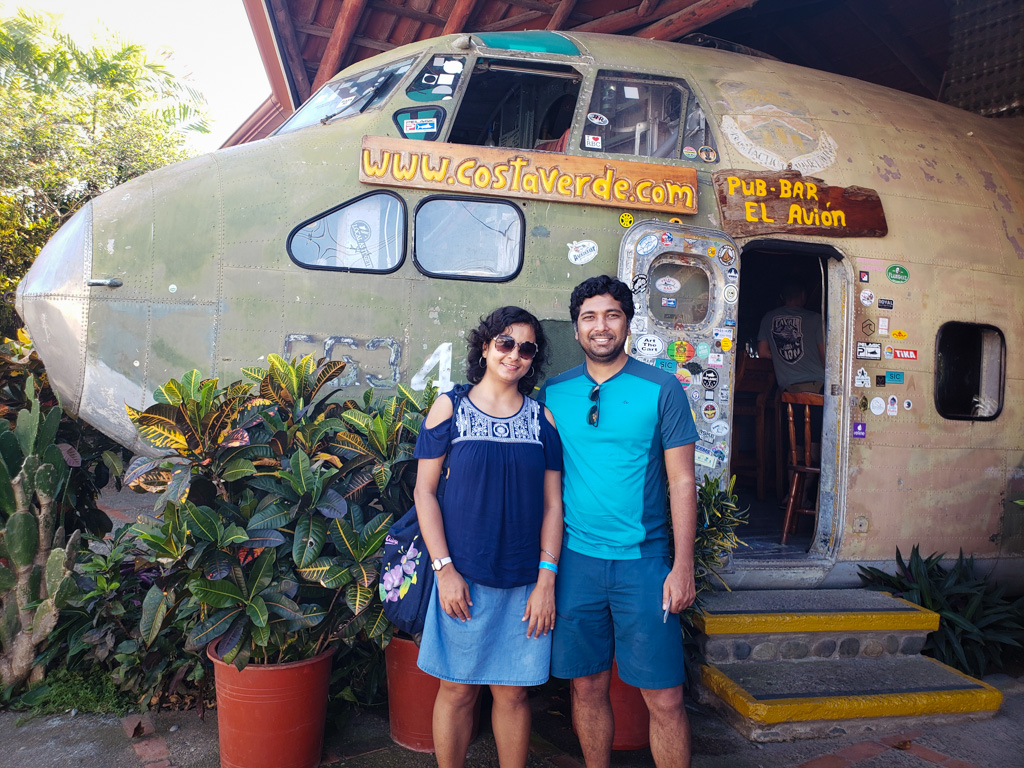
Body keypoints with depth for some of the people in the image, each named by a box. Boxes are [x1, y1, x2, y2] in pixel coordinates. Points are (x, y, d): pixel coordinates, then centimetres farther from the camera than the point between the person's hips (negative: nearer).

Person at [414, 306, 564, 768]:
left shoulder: (542, 418, 4)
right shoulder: (450, 409, -1)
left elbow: (552, 503, 4)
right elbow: (424, 492, -2)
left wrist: (547, 579, -2)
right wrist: (444, 570, -8)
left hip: (526, 583, 2)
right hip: (464, 578, -1)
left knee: (512, 692, 11)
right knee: (457, 690, 9)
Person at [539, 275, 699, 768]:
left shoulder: (662, 389, -3)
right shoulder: (553, 392, 5)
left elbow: (682, 481, -2)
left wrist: (683, 566, -8)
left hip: (643, 561, -2)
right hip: (574, 559, 2)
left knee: (665, 697, 2)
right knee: (587, 686, 13)